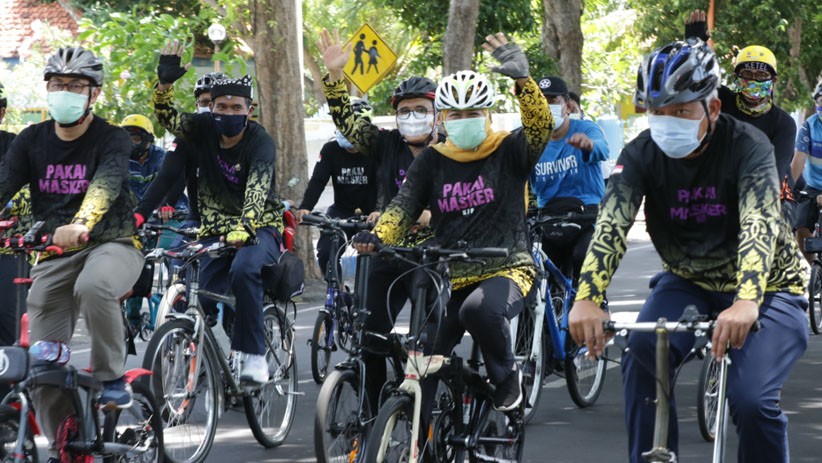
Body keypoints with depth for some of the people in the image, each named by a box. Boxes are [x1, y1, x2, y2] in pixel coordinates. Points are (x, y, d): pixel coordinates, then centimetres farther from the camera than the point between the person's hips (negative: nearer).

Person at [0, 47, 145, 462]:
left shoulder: (111, 139, -9)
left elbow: (106, 184, -29)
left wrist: (80, 224, -50)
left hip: (112, 244, -4)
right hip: (54, 255, 4)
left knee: (93, 285, -39)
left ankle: (113, 378, -20)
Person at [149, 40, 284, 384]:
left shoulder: (259, 141, -16)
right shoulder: (204, 130, -3)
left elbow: (257, 190, -30)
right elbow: (166, 115, -16)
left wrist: (242, 228, -47)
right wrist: (165, 81, -36)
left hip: (258, 228, -5)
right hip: (215, 230, 5)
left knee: (243, 270, -34)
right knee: (208, 299, -10)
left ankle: (254, 355, -27)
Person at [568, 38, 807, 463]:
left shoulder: (747, 146, -23)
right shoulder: (642, 154, -14)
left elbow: (760, 223, -37)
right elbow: (611, 224, -27)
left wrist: (747, 302, -55)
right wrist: (587, 298, -45)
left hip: (763, 287, -3)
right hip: (689, 282, 3)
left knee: (752, 401, -24)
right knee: (642, 356, -26)